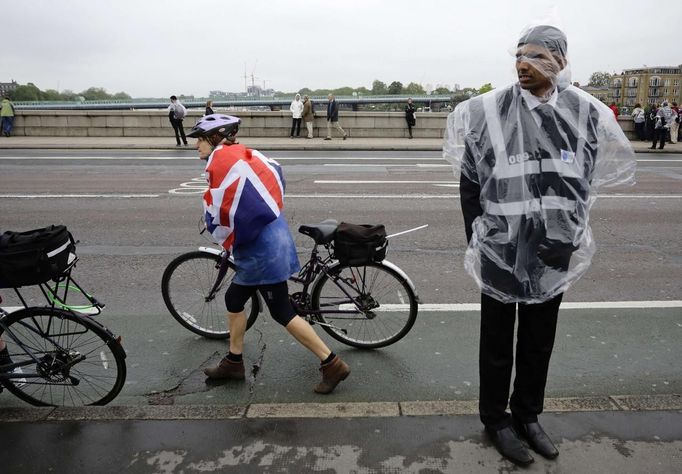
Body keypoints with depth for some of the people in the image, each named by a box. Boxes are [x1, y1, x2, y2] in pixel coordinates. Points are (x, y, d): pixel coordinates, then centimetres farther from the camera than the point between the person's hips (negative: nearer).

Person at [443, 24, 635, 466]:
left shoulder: (586, 112, -1)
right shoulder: (488, 111, -9)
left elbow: (587, 181, 9)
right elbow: (470, 182, -2)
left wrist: (570, 234, 7)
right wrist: (478, 238, -2)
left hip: (554, 255, 3)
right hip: (501, 254, -3)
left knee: (540, 343, 17)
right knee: (498, 343, 11)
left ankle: (528, 415, 37)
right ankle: (496, 419, 30)